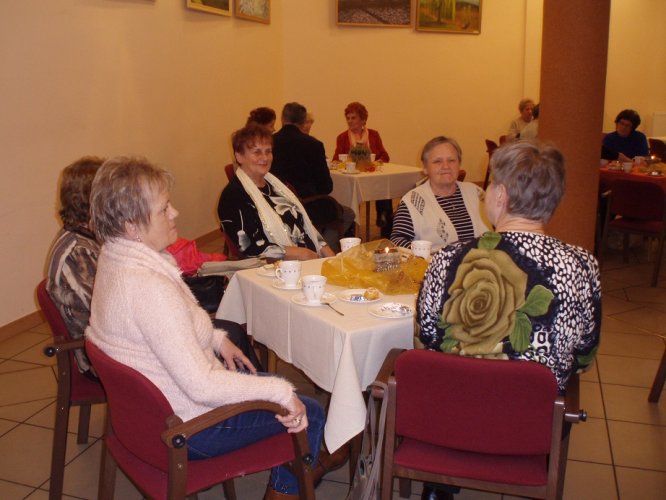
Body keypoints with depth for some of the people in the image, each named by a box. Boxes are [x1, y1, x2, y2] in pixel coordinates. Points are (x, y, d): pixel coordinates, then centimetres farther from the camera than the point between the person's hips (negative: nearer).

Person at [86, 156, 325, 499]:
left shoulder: (115, 258, -4)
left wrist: (216, 339, 6)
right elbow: (202, 387, -34)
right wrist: (281, 392, -24)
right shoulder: (149, 287, -35)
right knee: (308, 415, 3)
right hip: (189, 424, -9)